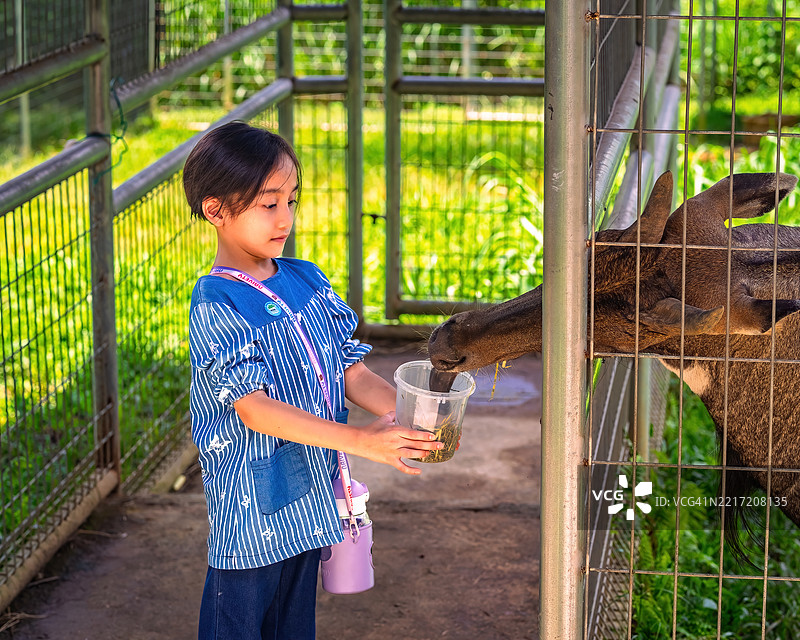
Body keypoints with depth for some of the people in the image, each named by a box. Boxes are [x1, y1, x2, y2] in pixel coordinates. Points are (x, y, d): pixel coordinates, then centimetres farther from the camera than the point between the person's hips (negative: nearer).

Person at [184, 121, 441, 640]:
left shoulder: (309, 281, 6)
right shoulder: (217, 305, -17)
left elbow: (351, 370, 6)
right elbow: (253, 406, -25)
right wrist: (359, 439, -32)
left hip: (310, 497, 7)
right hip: (253, 507, -7)